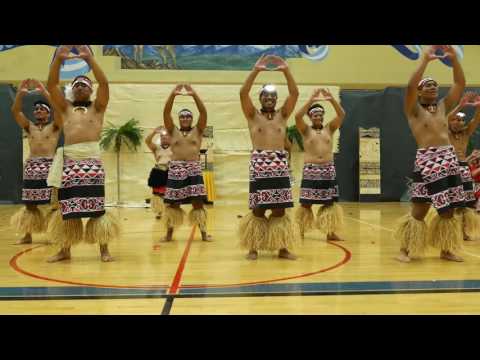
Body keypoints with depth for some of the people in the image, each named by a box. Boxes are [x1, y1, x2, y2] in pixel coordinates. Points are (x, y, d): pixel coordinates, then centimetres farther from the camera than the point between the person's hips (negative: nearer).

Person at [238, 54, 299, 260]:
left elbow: (294, 93, 2)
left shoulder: (283, 115, 13)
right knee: (258, 208, -2)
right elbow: (243, 93, -7)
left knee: (279, 209, 3)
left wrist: (286, 70, -6)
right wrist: (256, 70, -12)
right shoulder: (253, 116, 8)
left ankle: (282, 248, 13)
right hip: (259, 164, -2)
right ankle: (254, 247, 10)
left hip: (280, 164, 2)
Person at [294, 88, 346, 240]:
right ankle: (301, 232, 13)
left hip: (328, 169, 3)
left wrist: (331, 99, -16)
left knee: (330, 202, 5)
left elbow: (342, 115, -4)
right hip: (311, 170, -2)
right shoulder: (306, 130, 1)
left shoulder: (329, 128, 8)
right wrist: (311, 100, -22)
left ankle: (330, 233, 14)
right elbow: (297, 116, -17)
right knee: (306, 203, 1)